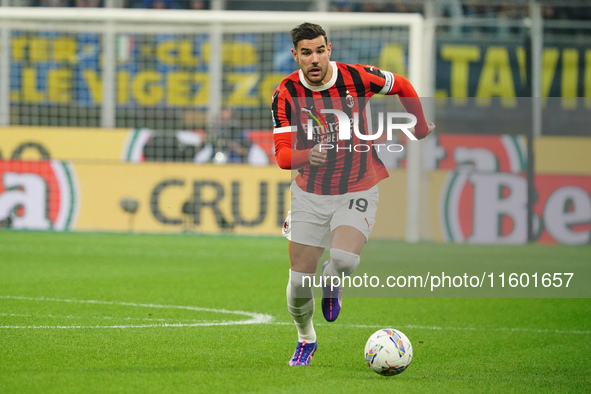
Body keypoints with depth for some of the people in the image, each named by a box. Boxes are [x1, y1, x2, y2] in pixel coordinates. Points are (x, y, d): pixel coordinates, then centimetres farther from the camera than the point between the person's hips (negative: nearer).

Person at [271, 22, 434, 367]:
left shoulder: (356, 77, -13)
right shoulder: (286, 93, -11)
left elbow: (403, 86, 7)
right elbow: (282, 155, -15)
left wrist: (421, 129, 16)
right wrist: (308, 155, -36)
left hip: (358, 191, -2)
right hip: (311, 193, 2)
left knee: (345, 259, -28)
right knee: (299, 279, -1)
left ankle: (331, 281, 12)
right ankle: (306, 339, 30)